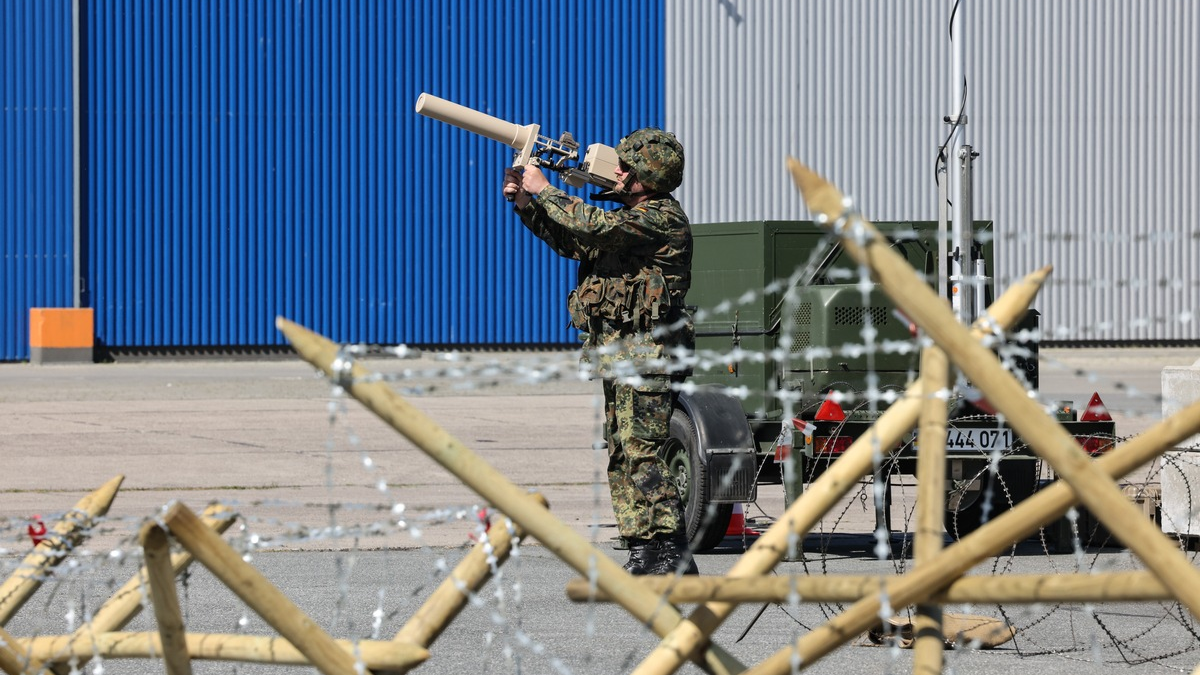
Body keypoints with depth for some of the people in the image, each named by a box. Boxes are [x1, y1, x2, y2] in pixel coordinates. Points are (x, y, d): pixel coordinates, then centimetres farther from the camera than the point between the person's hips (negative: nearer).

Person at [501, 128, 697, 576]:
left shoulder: (663, 219, -12)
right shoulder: (630, 216, 20)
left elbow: (594, 227, -22)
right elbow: (571, 240, 25)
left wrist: (544, 190, -10)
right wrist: (525, 202, 13)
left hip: (646, 354, -10)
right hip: (618, 356, 10)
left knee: (641, 453, -14)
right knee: (621, 455, 9)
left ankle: (672, 554, -15)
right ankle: (643, 551, 11)